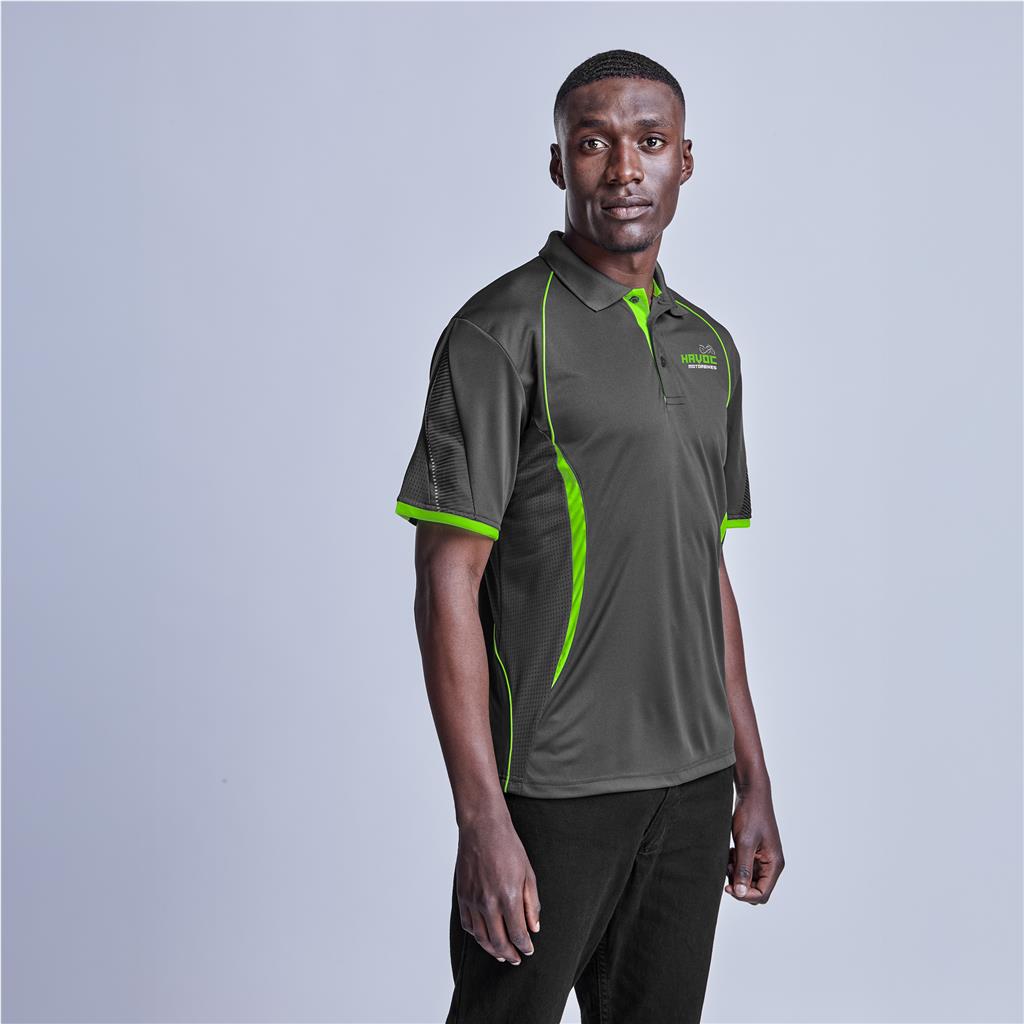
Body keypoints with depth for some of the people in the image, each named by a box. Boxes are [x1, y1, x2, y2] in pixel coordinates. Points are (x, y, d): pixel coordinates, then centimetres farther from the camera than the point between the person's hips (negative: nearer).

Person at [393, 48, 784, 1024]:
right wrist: (483, 821, -18)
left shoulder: (709, 347, 12)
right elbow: (447, 585, -13)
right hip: (552, 791, -6)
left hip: (692, 786, 6)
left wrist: (752, 782, 14)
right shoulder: (503, 331, -9)